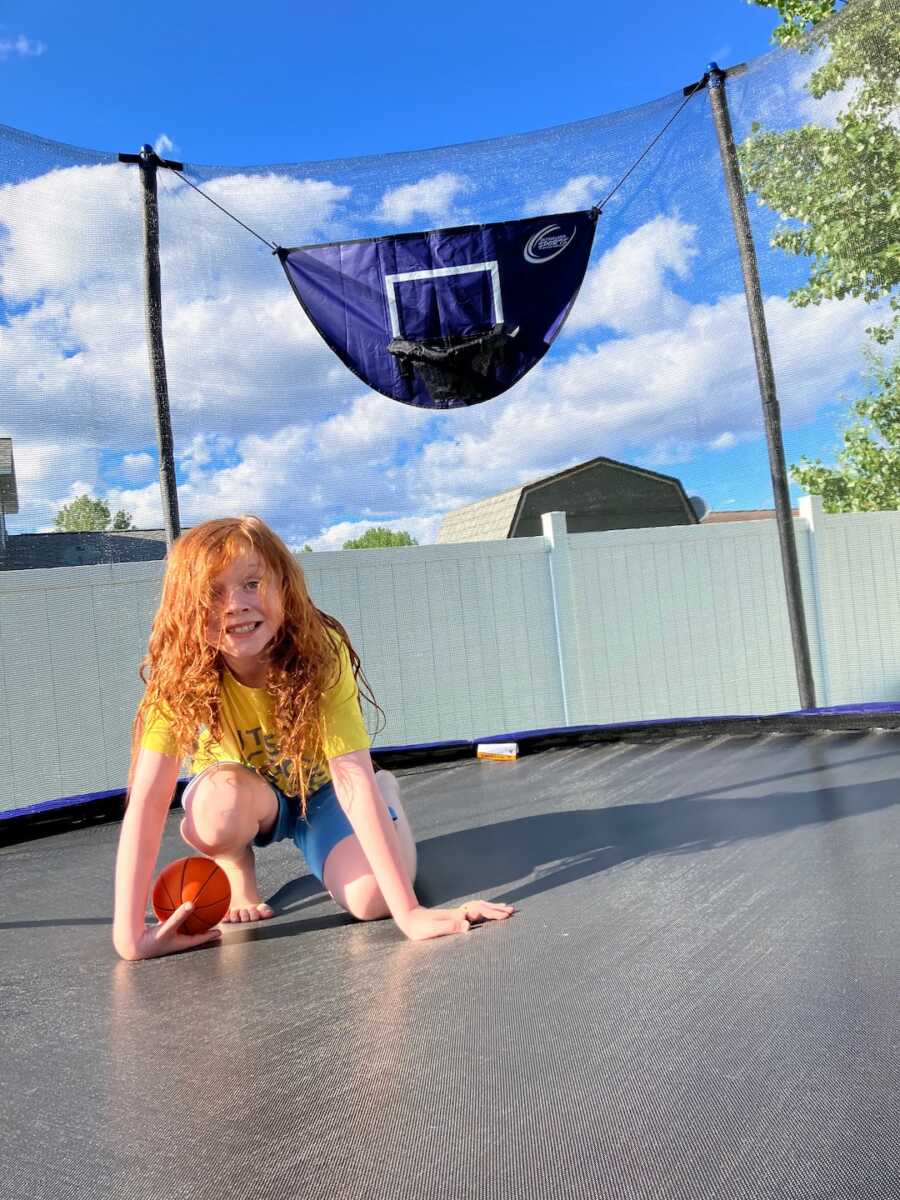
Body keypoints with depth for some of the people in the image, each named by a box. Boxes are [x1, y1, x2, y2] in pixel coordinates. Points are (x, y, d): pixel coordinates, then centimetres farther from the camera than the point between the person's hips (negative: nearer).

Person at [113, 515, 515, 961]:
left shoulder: (322, 653, -31)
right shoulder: (180, 674, -28)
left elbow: (352, 777, -37)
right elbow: (147, 800, -31)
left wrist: (408, 910, -42)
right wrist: (130, 933, -38)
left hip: (319, 789, 0)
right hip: (245, 793, 0)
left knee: (370, 898, -24)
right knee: (221, 803, -36)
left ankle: (386, 790, 9)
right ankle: (238, 875, 0)